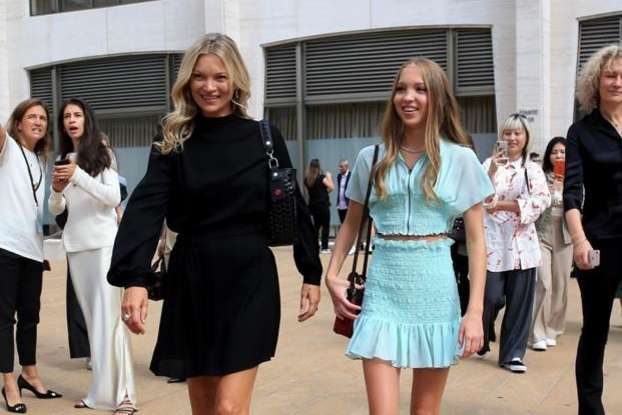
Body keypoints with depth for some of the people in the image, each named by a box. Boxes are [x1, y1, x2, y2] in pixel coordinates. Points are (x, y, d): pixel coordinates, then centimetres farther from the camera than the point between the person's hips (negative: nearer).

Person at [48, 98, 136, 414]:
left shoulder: (102, 154, 1)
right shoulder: (62, 160, 14)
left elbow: (114, 198, -10)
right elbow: (55, 210, 12)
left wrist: (79, 177, -21)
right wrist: (57, 190, -9)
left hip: (104, 242, -5)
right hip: (75, 245, 5)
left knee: (108, 316, -10)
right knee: (92, 318, 5)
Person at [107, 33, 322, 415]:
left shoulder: (264, 137, 0)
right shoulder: (174, 143, 0)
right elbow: (146, 209, -12)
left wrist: (312, 273, 5)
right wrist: (134, 279, -27)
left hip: (249, 278, -2)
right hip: (192, 280, 2)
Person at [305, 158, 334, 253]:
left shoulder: (307, 179, 2)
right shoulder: (321, 177, -12)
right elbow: (331, 187, -11)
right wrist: (329, 176, 1)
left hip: (313, 205, 5)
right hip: (323, 204, -5)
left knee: (316, 225, 14)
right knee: (325, 226, 1)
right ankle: (324, 248, -2)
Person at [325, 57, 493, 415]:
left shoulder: (461, 159, -1)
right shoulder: (372, 158, 4)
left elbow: (476, 240, 0)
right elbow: (351, 224, 16)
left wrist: (475, 311, -8)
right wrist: (332, 276, 2)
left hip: (435, 292, 0)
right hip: (383, 292, 1)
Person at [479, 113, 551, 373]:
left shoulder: (533, 169, 8)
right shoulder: (490, 164, 5)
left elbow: (542, 201, -6)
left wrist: (501, 204, -12)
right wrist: (492, 171, -16)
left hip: (522, 244, 2)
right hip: (493, 241, -2)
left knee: (519, 301, 2)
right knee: (490, 298, -4)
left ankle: (512, 354, 14)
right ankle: (480, 341, 23)